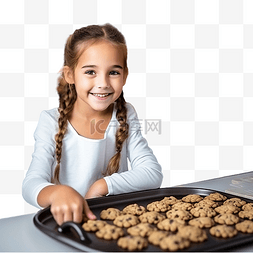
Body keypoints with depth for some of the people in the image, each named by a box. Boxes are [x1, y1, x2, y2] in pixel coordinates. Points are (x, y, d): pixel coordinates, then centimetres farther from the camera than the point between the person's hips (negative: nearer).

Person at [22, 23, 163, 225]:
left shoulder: (126, 116, 1)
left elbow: (153, 174, -6)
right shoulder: (52, 122, -7)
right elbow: (31, 184, -18)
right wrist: (57, 192, -40)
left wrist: (103, 185, -19)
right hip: (64, 222, -2)